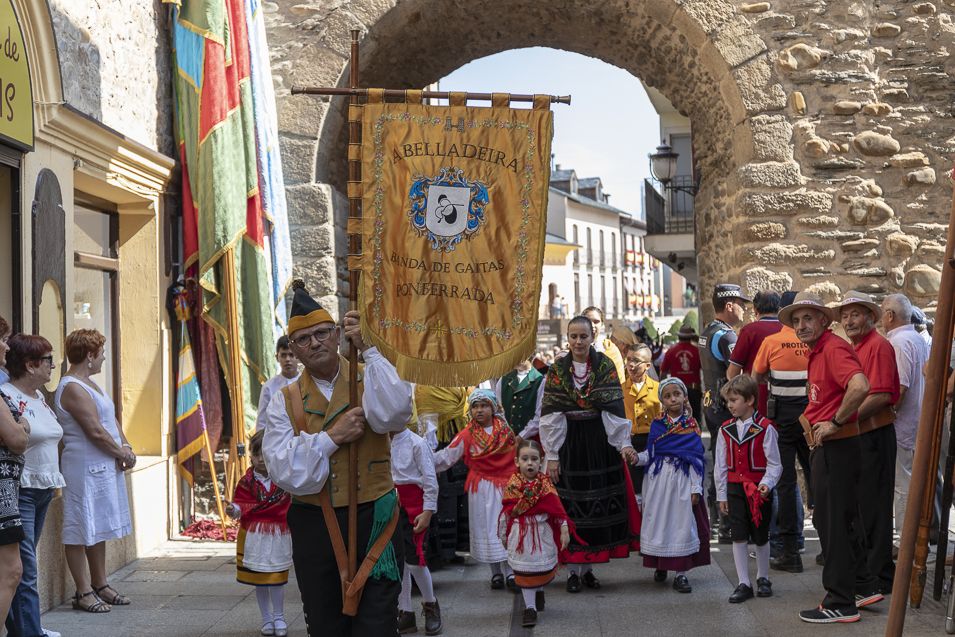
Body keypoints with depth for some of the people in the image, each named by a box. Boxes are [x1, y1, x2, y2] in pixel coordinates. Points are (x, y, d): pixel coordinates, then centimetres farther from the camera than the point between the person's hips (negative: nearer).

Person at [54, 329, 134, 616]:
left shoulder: (89, 383, 16)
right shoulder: (72, 388, -16)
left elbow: (112, 420, 15)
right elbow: (96, 431, -20)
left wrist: (126, 447, 0)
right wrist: (123, 453, -9)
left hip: (105, 467, 10)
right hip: (84, 468, -10)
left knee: (99, 529, 16)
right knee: (82, 530, -3)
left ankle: (100, 585, 24)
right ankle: (83, 592, 3)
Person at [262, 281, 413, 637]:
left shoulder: (368, 381, 2)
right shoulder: (285, 401, 4)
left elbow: (395, 414, -22)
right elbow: (282, 470, -8)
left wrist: (368, 349, -21)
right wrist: (333, 437, -16)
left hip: (371, 518, -2)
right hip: (313, 526, 2)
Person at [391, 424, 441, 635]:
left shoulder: (416, 443, -10)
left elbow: (430, 480, -9)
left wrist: (428, 511, -12)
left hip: (413, 506, -5)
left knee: (414, 560, -6)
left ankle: (430, 605, 19)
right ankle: (405, 613, 18)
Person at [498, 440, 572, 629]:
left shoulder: (545, 485, -7)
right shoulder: (512, 485, -6)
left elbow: (557, 509, -5)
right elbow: (505, 512, 2)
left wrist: (564, 531, -8)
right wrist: (503, 535, 7)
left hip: (543, 534, 0)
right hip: (520, 534, 0)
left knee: (544, 567, 14)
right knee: (524, 571, 3)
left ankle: (539, 591, 44)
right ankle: (530, 608, 10)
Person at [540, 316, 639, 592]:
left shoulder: (606, 366, 0)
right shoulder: (557, 369, 0)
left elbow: (615, 408, -5)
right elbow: (550, 415, -2)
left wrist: (624, 444, -14)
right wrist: (551, 455, -5)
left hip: (600, 444, 0)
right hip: (569, 444, 0)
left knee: (599, 505, 4)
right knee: (571, 507, 1)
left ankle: (588, 567, 17)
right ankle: (573, 569, 11)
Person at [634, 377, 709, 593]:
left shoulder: (691, 425, -1)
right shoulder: (657, 424, 5)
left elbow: (696, 459, -2)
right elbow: (650, 454, 7)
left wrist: (695, 488, -5)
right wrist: (637, 457, -14)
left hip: (682, 480, -2)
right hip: (658, 480, 2)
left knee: (682, 522, -1)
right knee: (658, 521, 5)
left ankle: (680, 572, 5)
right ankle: (660, 565, 22)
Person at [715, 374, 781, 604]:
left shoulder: (765, 428, -9)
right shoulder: (726, 429, 4)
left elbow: (774, 463, -5)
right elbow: (721, 465, 9)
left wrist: (766, 484, -20)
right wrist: (721, 495, 9)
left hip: (759, 490, -3)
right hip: (735, 488, 3)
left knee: (761, 537, 9)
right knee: (738, 537, 0)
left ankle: (763, 578, 27)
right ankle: (744, 584, 7)